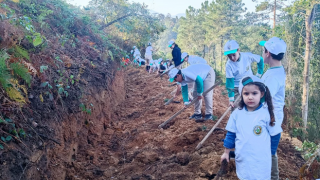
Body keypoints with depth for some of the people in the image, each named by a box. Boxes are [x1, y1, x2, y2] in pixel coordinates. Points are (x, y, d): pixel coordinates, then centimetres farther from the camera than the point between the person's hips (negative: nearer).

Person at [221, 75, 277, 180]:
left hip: (260, 161, -2)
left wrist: (270, 153, 9)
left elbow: (272, 135, 2)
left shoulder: (266, 113, -10)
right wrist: (226, 152, 13)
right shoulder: (237, 113, -3)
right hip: (242, 160, 3)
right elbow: (231, 134, 7)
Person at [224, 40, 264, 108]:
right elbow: (229, 81, -19)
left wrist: (258, 75, -1)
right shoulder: (229, 65, -20)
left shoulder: (247, 56, -18)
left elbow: (260, 60, 0)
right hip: (236, 89, -2)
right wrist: (231, 99, -21)